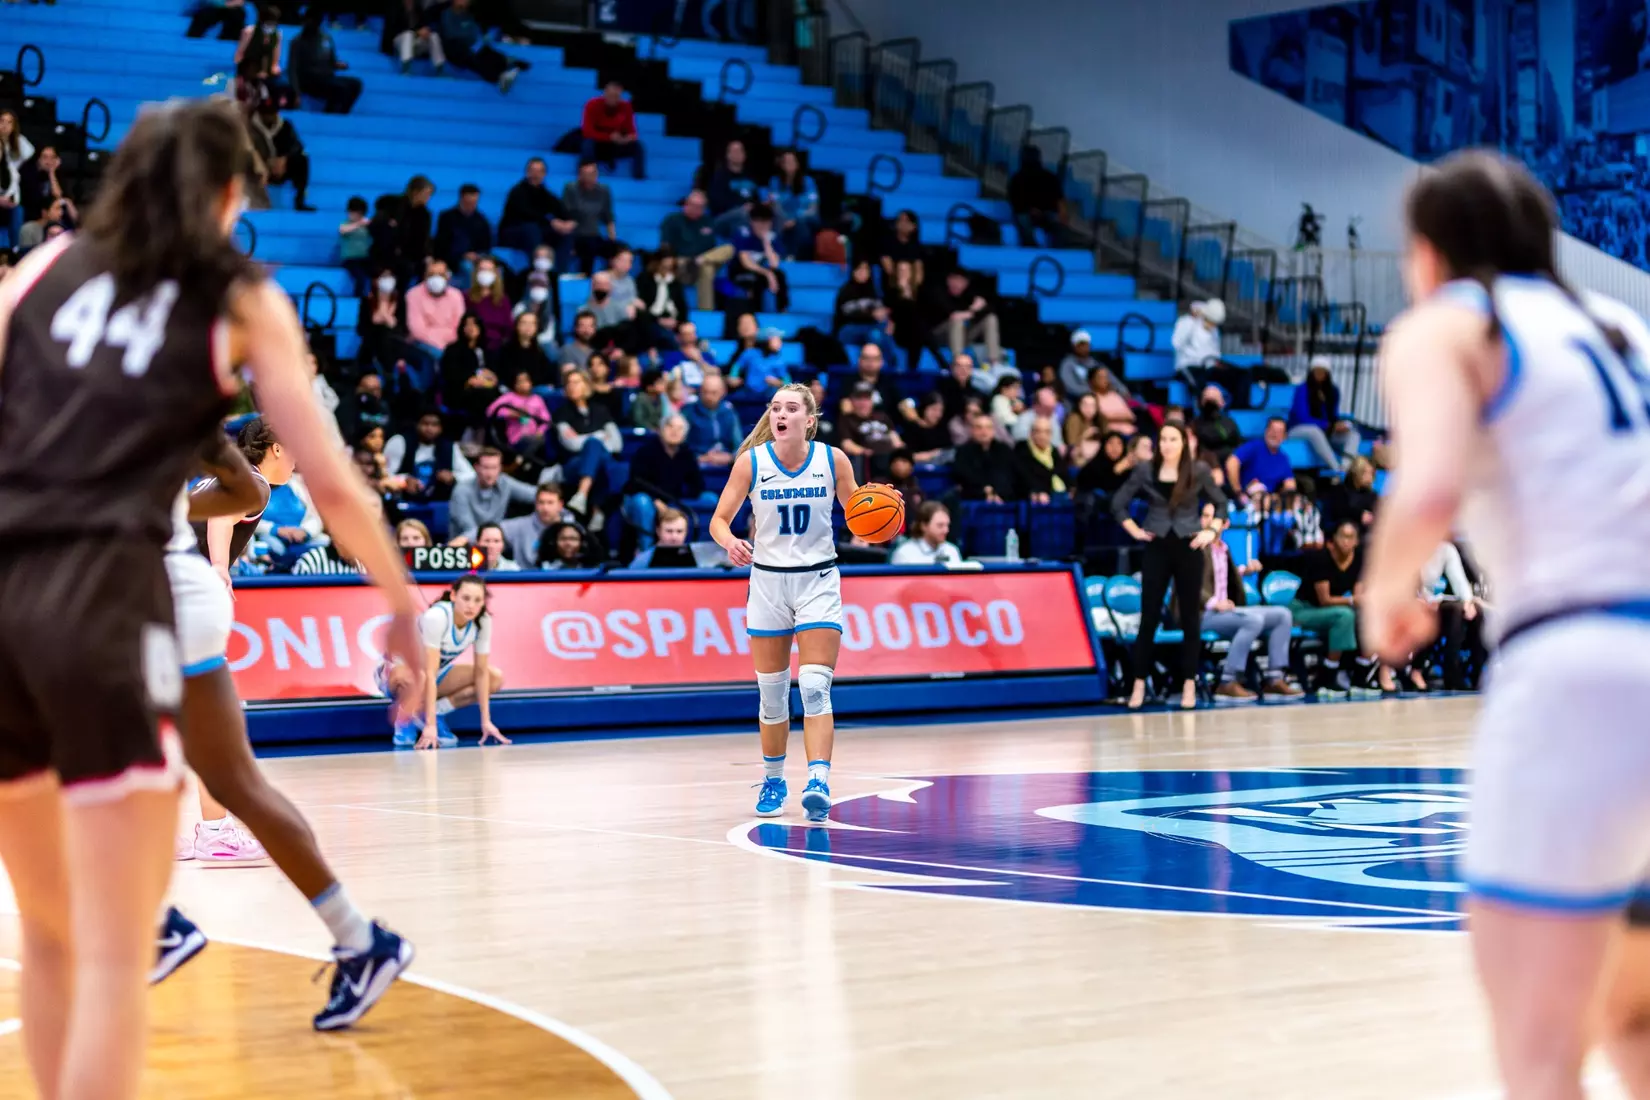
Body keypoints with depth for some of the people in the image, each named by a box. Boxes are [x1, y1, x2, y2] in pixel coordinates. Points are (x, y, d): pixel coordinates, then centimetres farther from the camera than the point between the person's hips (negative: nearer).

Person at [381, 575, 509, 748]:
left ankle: (430, 712, -6)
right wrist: (430, 725, -40)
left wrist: (486, 721, -16)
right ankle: (404, 719, -11)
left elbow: (481, 671, -11)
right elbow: (429, 672, -36)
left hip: (439, 673, 6)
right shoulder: (436, 616, -33)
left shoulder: (483, 621, -16)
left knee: (496, 678, -12)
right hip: (400, 669, -6)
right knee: (416, 676, -42)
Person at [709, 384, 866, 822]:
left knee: (815, 687, -13)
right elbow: (719, 519, -4)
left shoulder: (832, 459, -6)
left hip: (818, 581, -1)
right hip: (768, 580, 1)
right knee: (771, 692, 8)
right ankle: (773, 781, 24)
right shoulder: (751, 461, -6)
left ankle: (818, 783, -20)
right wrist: (730, 542, -26)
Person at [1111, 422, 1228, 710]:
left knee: (1190, 617, 3)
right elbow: (1118, 503, 6)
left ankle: (1189, 685, 7)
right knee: (1149, 616, -1)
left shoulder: (1199, 471, -1)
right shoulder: (1145, 471, -1)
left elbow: (1221, 503, 10)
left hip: (1188, 548, 0)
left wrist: (1212, 531, -2)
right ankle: (1139, 684, 3)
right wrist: (1134, 530, -2)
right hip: (1156, 548, 0)